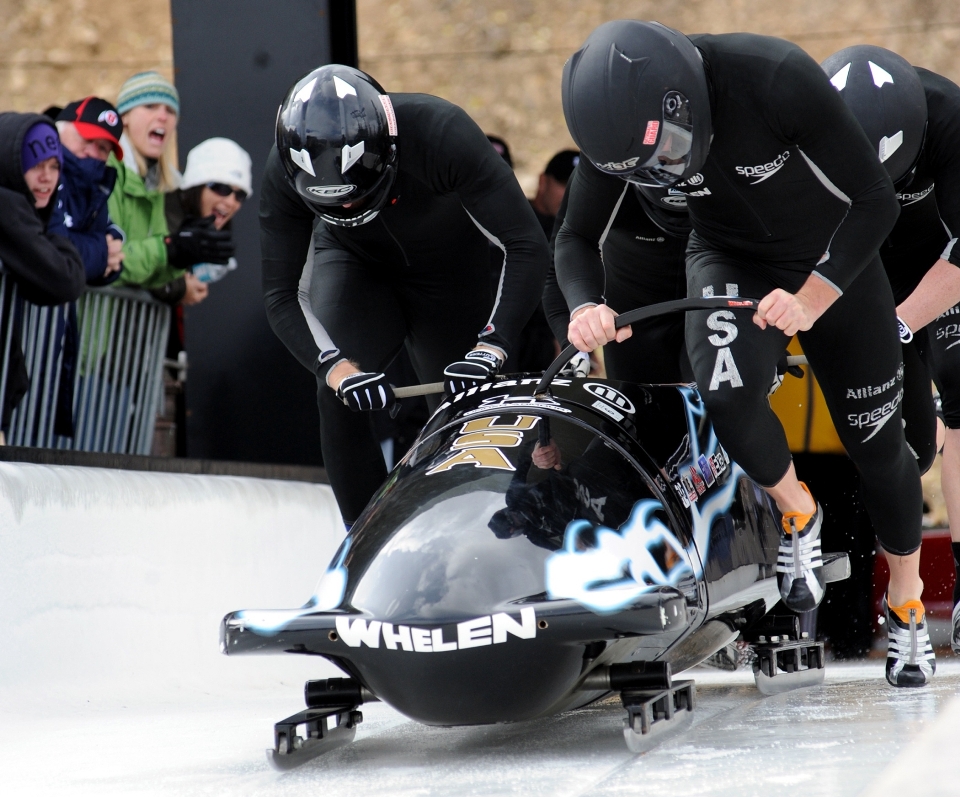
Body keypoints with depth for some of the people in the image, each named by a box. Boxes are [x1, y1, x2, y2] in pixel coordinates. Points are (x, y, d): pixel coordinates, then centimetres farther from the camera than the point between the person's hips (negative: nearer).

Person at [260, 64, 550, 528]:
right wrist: (336, 368, -41)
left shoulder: (442, 134, -39)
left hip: (448, 267, 0)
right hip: (352, 264, 0)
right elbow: (280, 295, -25)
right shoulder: (285, 171, -32)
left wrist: (491, 346, -45)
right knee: (337, 396, -20)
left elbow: (526, 246, -35)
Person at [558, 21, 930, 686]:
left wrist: (813, 297, -38)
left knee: (878, 446, 5)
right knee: (727, 393, -28)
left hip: (836, 259, -2)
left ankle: (907, 605, 30)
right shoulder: (625, 120, -23)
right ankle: (797, 514, 2)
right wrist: (586, 307, -33)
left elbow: (875, 200, -27)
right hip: (730, 260, 2)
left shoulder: (777, 77, -35)